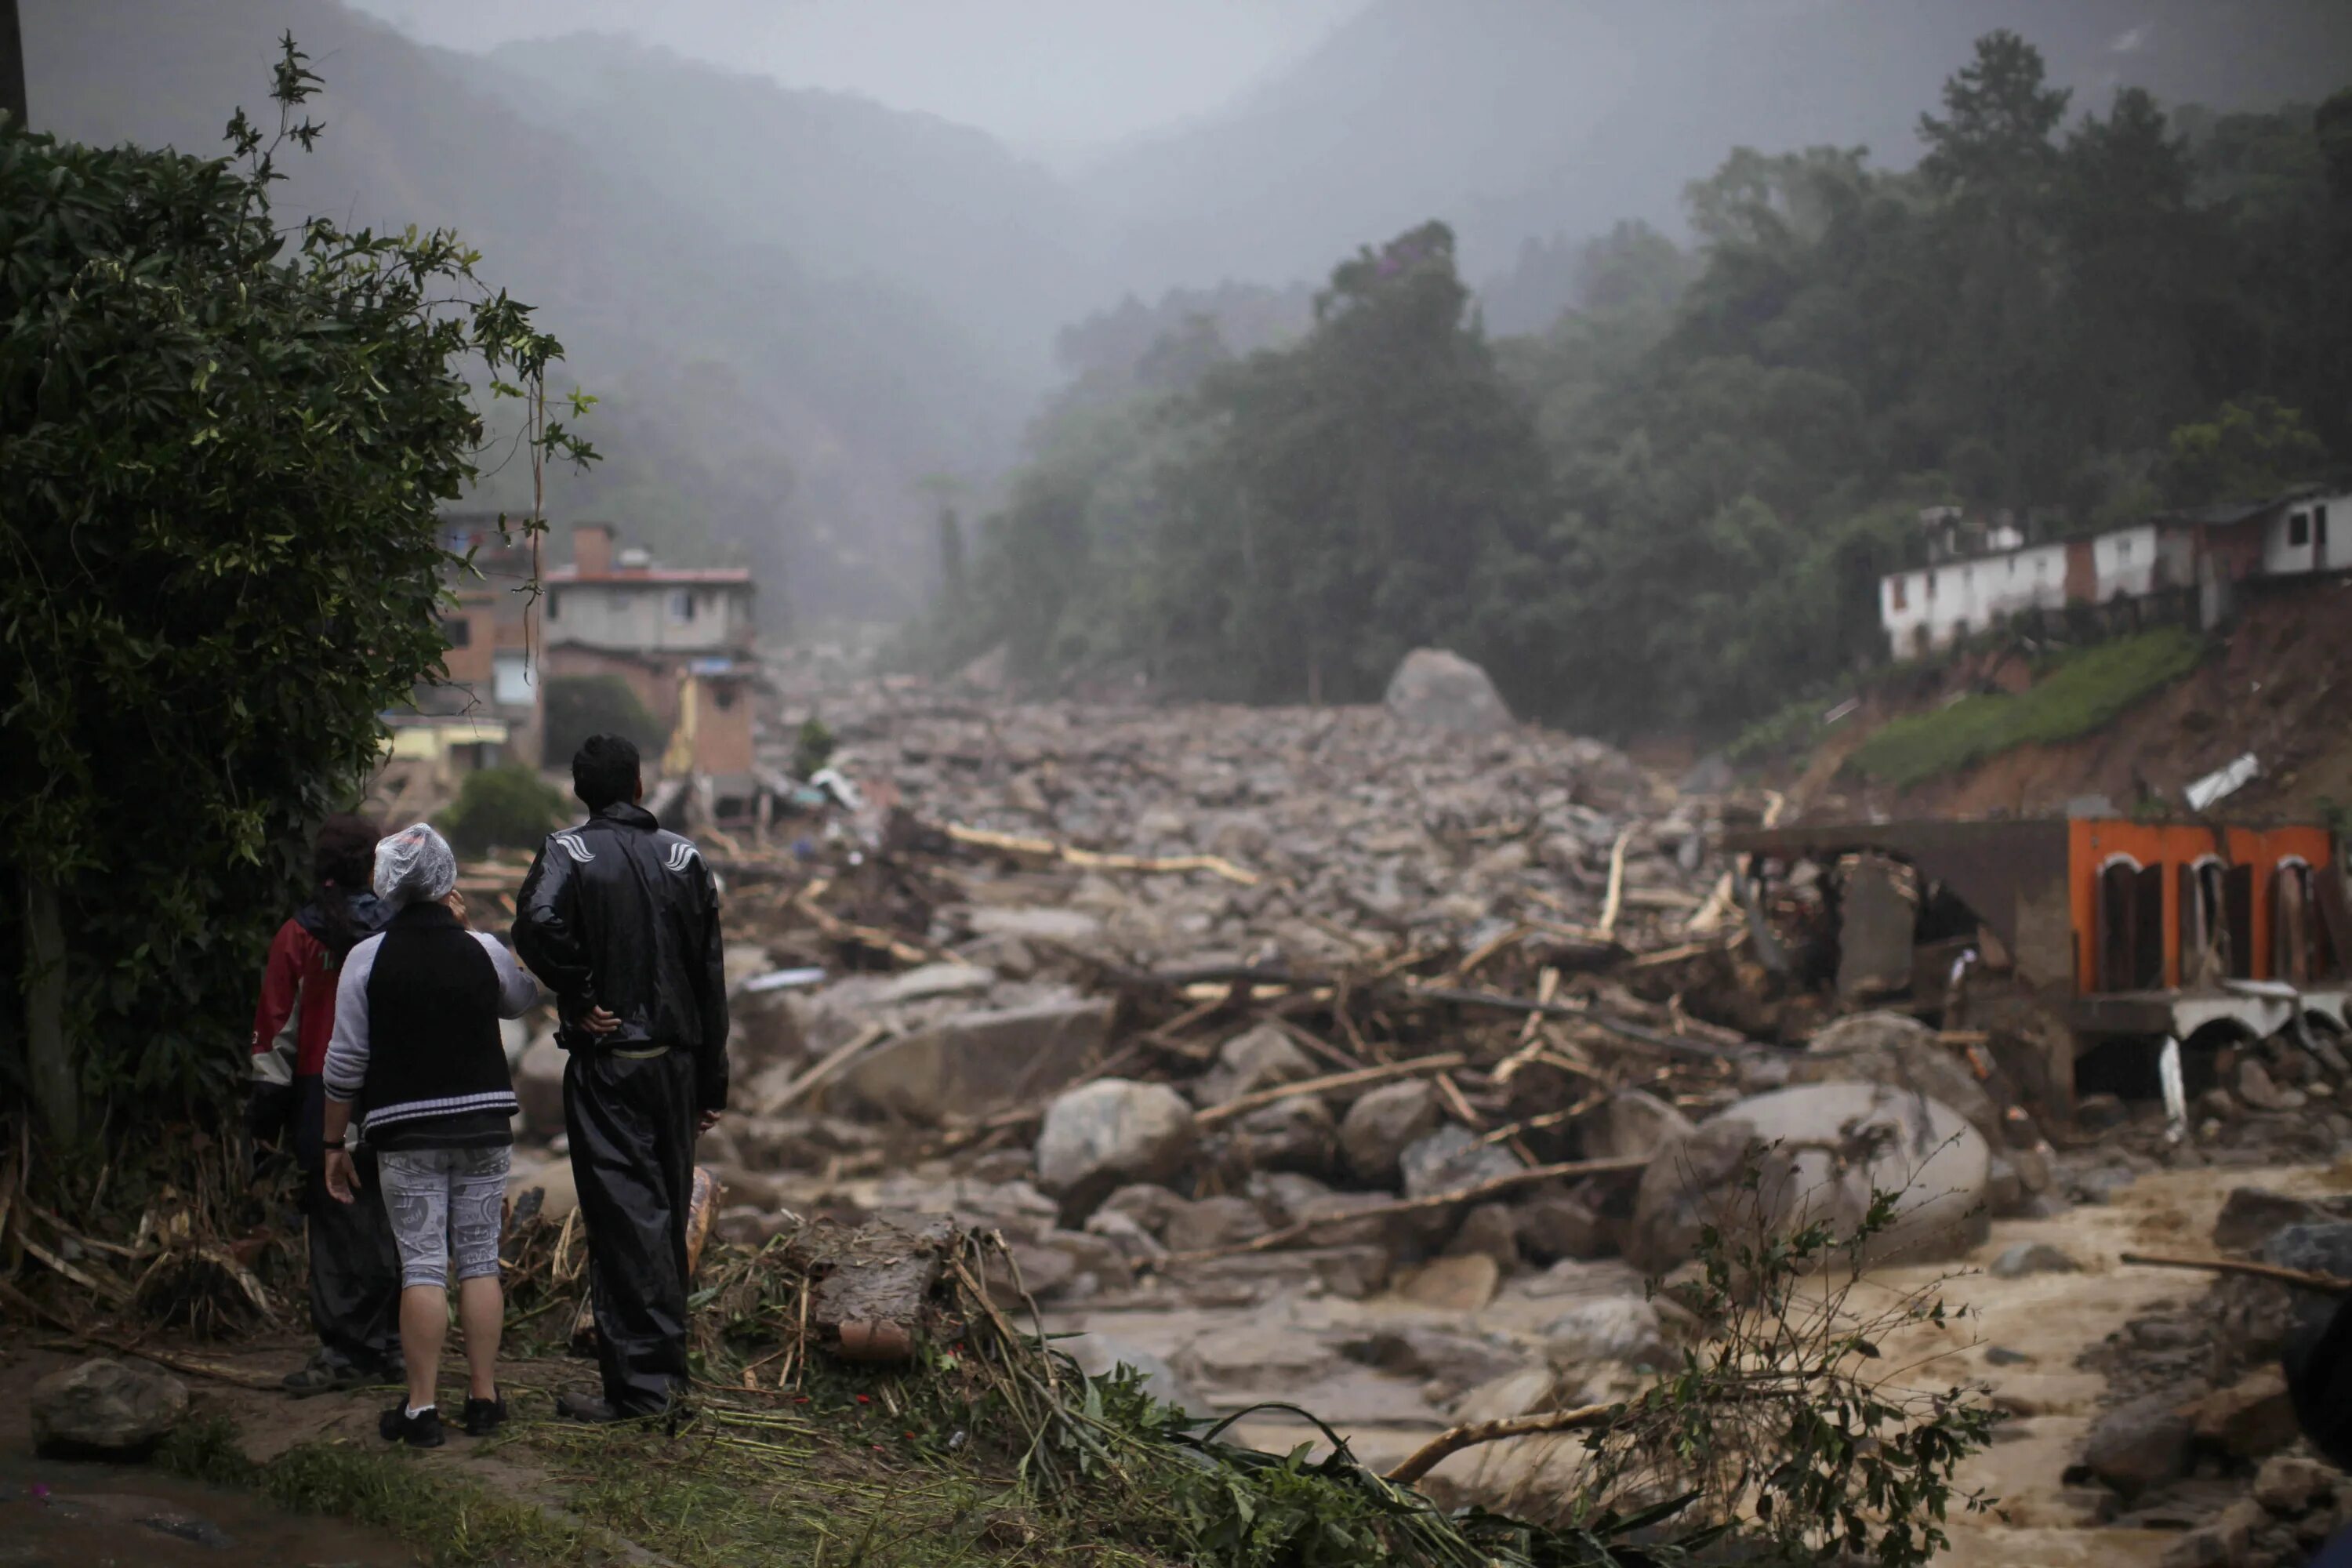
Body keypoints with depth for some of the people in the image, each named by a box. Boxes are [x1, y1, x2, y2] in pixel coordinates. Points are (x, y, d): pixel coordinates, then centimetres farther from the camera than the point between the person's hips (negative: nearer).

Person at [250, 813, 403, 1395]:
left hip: (322, 1100, -3)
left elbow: (276, 1026, -2)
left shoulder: (298, 936, -4)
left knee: (335, 1225, 0)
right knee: (385, 1222, 9)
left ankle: (345, 1351, 0)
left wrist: (266, 1110, 3)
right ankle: (388, 1346, 14)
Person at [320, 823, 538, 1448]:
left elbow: (345, 1063, -3)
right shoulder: (484, 951, 0)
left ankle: (422, 1408, -2)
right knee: (480, 1260, 8)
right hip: (484, 1124, 2)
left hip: (406, 1132, -2)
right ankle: (483, 1397, 10)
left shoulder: (368, 958, -5)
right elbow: (523, 1000, 22)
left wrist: (335, 1143, 6)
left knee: (421, 1266, -1)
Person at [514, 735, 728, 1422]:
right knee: (669, 1211, 14)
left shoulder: (569, 851, -5)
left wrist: (579, 998, -13)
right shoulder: (684, 857, 6)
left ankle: (638, 1380, -5)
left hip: (606, 1060, -4)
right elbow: (710, 977, 7)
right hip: (676, 1059, 4)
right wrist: (713, 1081, 11)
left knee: (623, 1214, -4)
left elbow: (538, 922, -29)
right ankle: (668, 1359, 24)